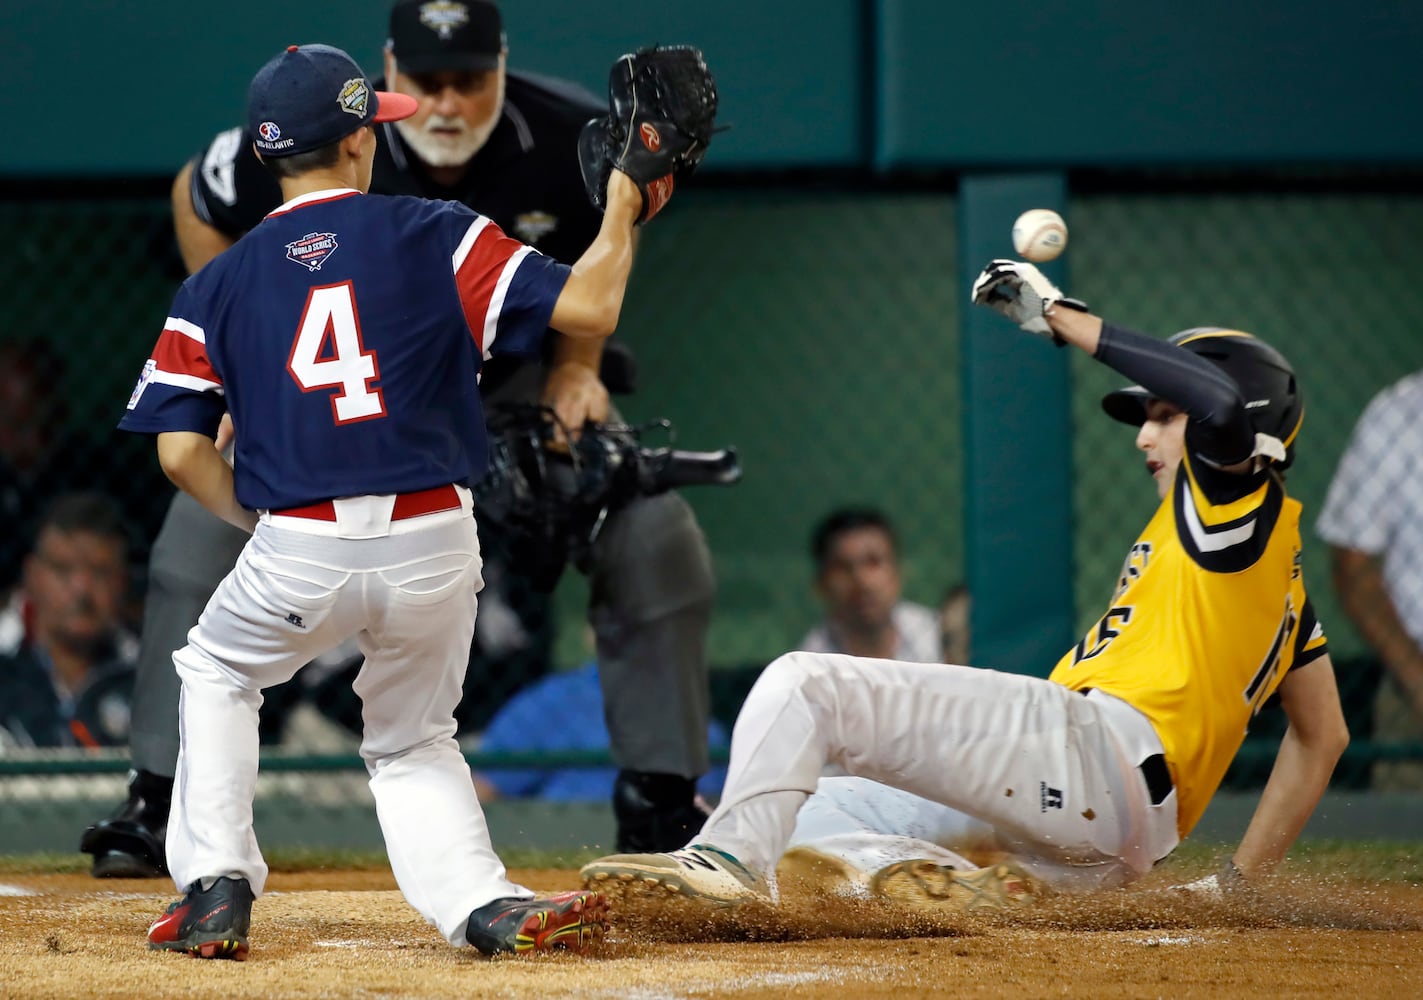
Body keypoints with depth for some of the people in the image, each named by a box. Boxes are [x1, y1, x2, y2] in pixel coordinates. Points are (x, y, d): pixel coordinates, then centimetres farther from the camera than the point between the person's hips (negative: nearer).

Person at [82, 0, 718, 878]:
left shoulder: (573, 140, -26)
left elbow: (606, 233, -1)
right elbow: (199, 203, -10)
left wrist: (577, 365, -10)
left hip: (519, 377, 1)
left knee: (659, 545, -11)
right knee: (206, 536, -19)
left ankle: (660, 802, 6)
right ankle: (161, 802, -8)